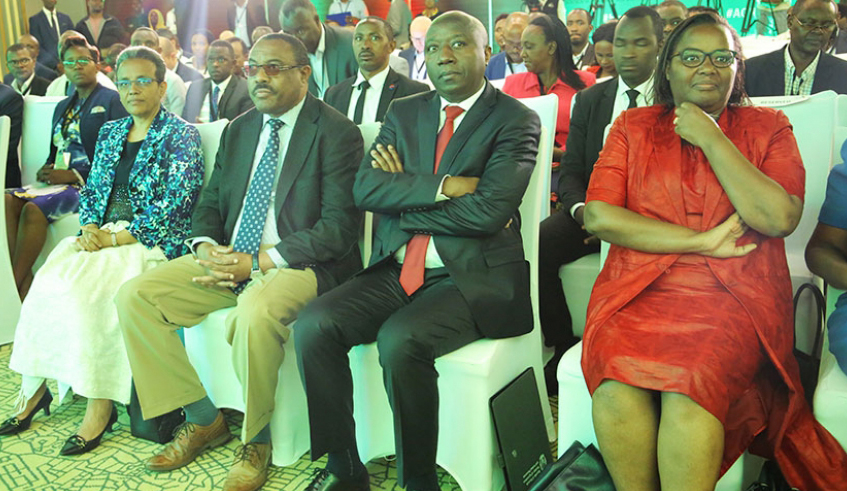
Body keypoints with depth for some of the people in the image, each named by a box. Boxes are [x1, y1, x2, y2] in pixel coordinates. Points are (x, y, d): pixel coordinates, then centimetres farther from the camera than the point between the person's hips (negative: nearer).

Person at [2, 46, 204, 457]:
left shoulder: (182, 136, -2)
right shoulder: (110, 133, 19)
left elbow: (174, 204, -12)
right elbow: (92, 189, 18)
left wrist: (116, 239, -15)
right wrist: (90, 229, -4)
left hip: (149, 240, -6)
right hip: (102, 236, 6)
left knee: (80, 289, -28)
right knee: (47, 282, -20)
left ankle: (100, 405, -18)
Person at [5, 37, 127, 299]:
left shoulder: (112, 100, 2)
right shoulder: (63, 107, 25)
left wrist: (74, 175, -16)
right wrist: (46, 170, 2)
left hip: (90, 182, -7)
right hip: (57, 180, 7)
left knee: (34, 208, -30)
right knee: (8, 200, -22)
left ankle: (15, 287, -25)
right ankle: (23, 279, -28)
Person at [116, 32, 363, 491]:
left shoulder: (337, 133, -7)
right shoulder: (238, 130, 15)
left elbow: (339, 228, -14)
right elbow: (210, 202, 18)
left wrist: (260, 261, -19)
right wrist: (206, 247, -6)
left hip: (297, 264, -7)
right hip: (227, 259, 7)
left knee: (255, 314, -38)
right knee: (133, 296, -8)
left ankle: (256, 441, -11)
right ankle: (203, 419, 4)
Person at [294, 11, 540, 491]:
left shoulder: (517, 121, -2)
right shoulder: (404, 112, 15)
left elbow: (487, 212, -16)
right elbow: (366, 189, 0)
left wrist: (403, 194, -5)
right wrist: (442, 186, -12)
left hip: (471, 278, -5)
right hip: (397, 271, 6)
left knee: (400, 339, -31)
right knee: (313, 324, -15)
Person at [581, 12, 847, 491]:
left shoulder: (767, 127, 12)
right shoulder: (633, 127, 14)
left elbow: (780, 218, -5)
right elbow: (599, 216, -1)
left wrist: (710, 138, -3)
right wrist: (704, 242, -6)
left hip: (734, 297, 0)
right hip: (639, 293, 1)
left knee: (692, 383, -31)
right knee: (618, 387, -28)